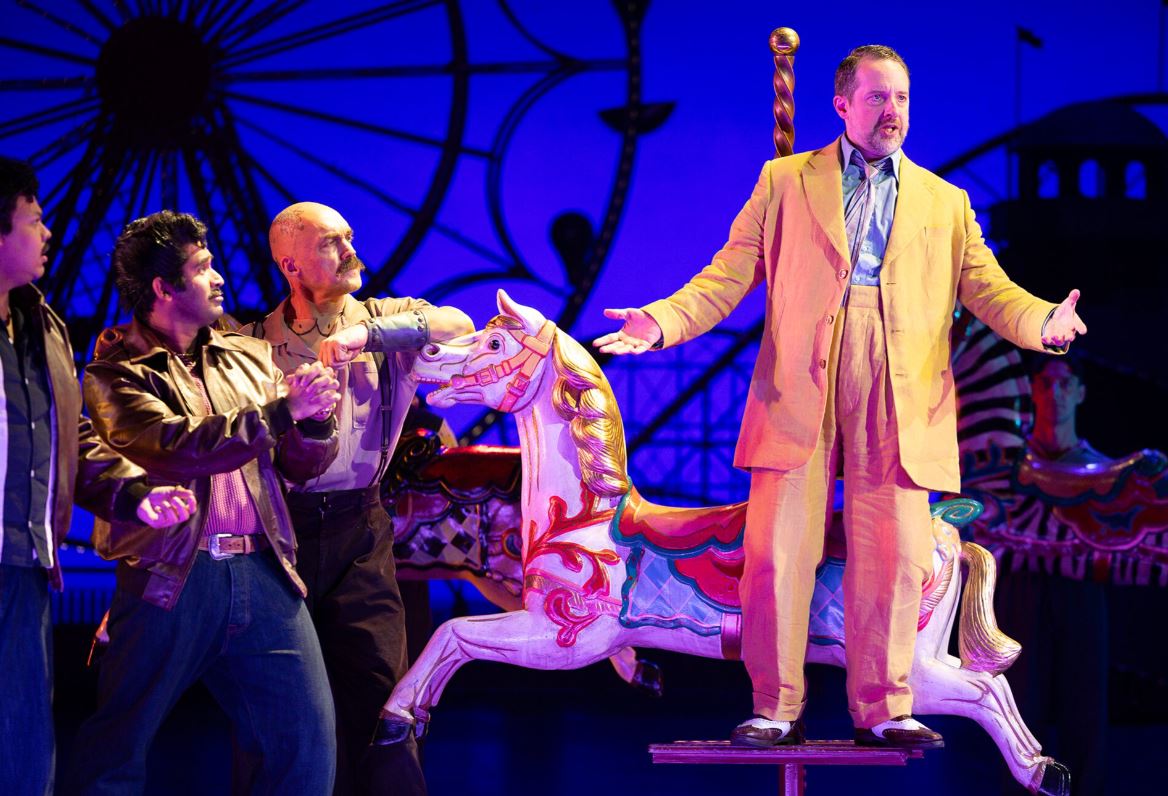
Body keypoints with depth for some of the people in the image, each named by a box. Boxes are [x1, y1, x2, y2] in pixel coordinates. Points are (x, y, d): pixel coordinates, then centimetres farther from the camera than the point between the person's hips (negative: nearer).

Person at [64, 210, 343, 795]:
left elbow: (301, 467, 17)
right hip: (170, 582, -4)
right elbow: (177, 449, -17)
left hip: (263, 575, 4)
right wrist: (283, 410, -18)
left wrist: (316, 419, -6)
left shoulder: (249, 358, 16)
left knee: (307, 745, -1)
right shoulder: (116, 374, 0)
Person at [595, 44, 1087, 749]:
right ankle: (776, 710, 3)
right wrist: (662, 322, -7)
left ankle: (884, 710, 5)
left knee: (894, 560, -4)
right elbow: (729, 277, 10)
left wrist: (1043, 321, -11)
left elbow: (989, 289, 11)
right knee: (779, 553, -6)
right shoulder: (786, 183, 16)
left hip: (898, 401, 1)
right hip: (800, 389, -1)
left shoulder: (945, 203, 20)